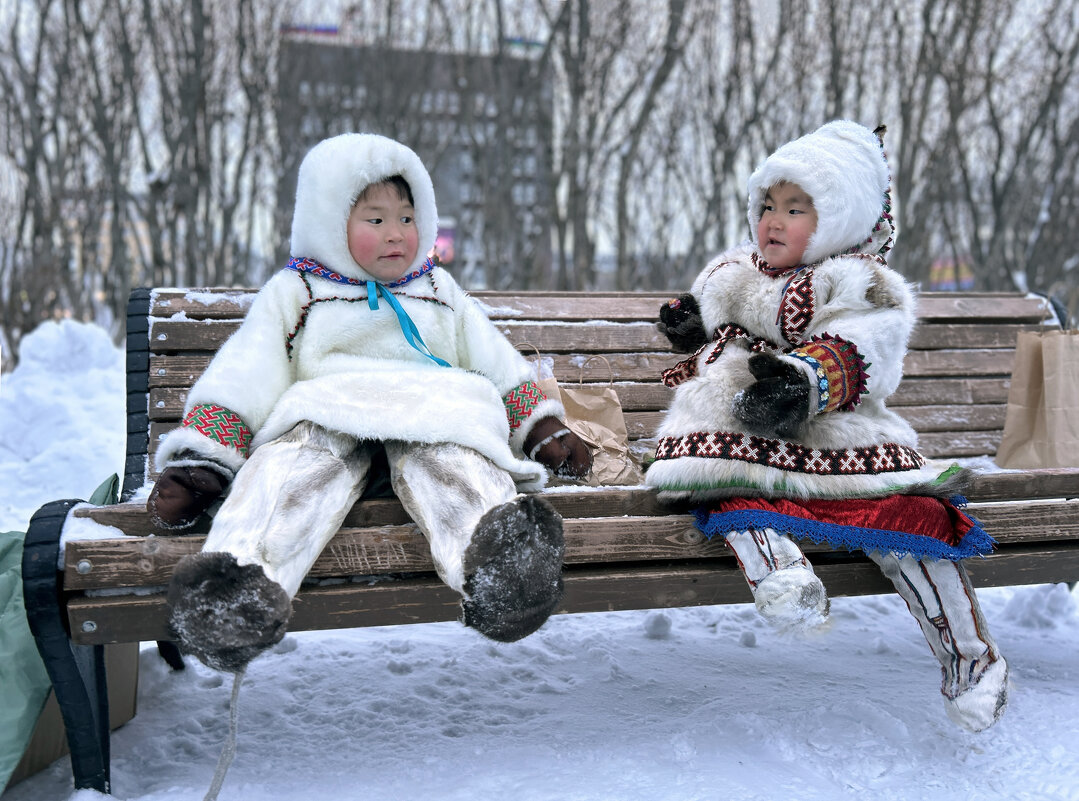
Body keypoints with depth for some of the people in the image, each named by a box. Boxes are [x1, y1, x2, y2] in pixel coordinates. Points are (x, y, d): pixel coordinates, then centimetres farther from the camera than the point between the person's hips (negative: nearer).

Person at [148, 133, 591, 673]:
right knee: (296, 466, -36)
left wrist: (545, 429, 18)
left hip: (433, 415, 1)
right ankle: (244, 572, -62)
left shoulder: (440, 292, 31)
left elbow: (498, 363, 30)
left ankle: (497, 555, -67)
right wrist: (198, 464, -3)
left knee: (448, 464, -36)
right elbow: (241, 375, 10)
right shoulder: (293, 293, 21)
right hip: (323, 414, 0)